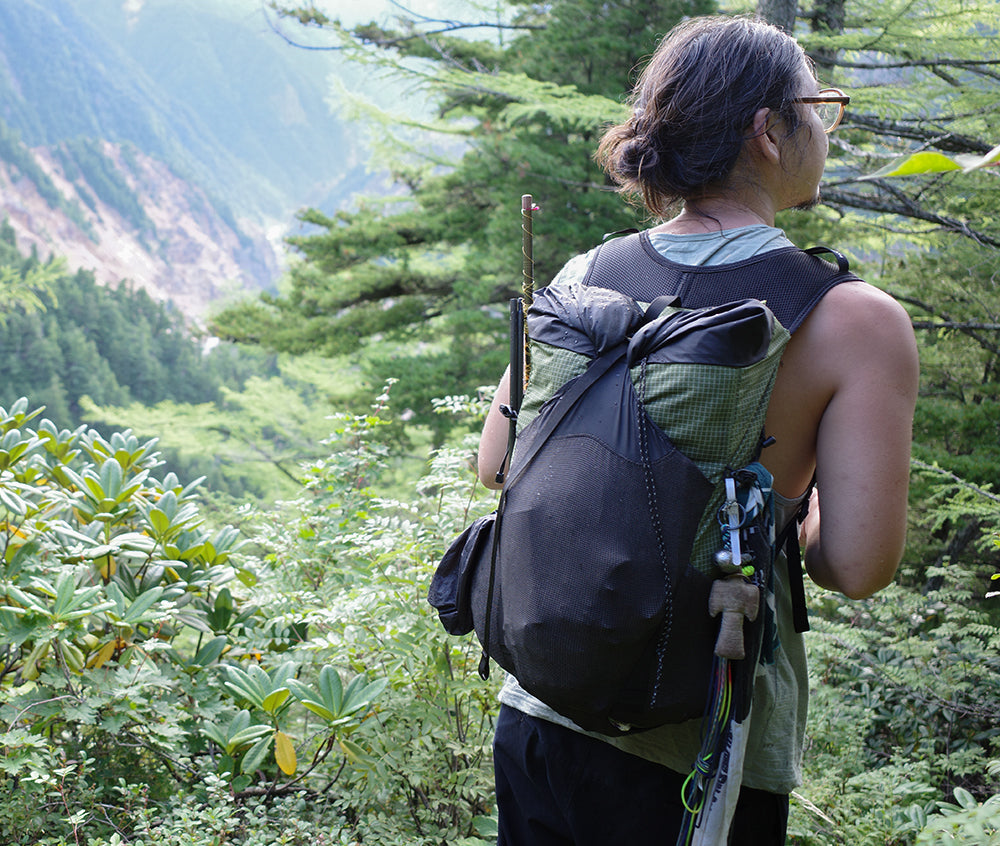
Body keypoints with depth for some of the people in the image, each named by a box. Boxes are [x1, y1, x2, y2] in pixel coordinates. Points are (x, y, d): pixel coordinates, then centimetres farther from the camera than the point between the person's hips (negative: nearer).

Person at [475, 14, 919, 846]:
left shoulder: (585, 278, -2)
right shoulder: (859, 322, -14)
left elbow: (496, 464, 6)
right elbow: (858, 567, -16)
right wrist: (785, 492, 5)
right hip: (700, 759, -4)